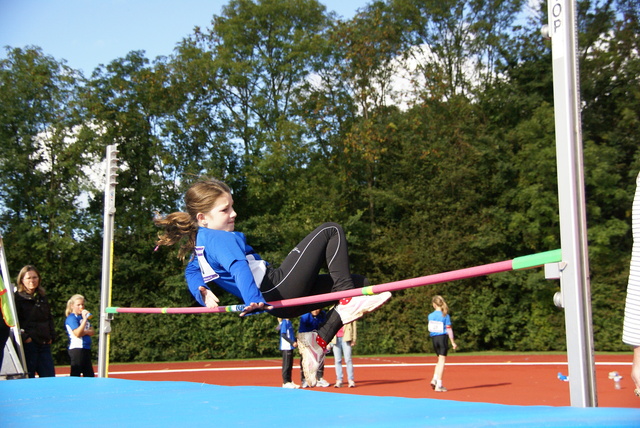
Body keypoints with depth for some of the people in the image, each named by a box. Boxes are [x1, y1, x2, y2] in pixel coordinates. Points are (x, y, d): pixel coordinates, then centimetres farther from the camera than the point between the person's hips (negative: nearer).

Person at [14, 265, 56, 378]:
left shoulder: (43, 297, 17)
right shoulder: (17, 298, -3)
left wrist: (51, 336, 12)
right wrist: (24, 337, -18)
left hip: (44, 344, 6)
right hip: (27, 344, -6)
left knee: (50, 376, 4)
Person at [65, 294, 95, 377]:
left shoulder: (83, 317, 16)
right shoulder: (71, 318, -8)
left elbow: (93, 332, 9)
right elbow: (77, 333, -20)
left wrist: (85, 332, -12)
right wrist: (84, 319, -22)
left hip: (87, 349, 8)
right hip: (76, 349, -8)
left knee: (90, 375, 11)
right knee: (75, 374, -5)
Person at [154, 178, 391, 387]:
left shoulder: (201, 244, 19)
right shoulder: (220, 238, -11)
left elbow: (191, 271, 28)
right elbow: (238, 267, -25)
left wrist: (202, 292, 9)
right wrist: (253, 300, -38)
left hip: (279, 305, 10)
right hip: (279, 288, -10)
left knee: (359, 282, 15)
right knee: (331, 231, -5)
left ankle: (319, 339, 3)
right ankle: (348, 299, -15)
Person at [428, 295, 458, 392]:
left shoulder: (430, 315, 1)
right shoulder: (445, 315, -7)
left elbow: (430, 329, 6)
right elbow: (449, 329, -9)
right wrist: (453, 342, -4)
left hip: (434, 338, 4)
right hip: (443, 337, -4)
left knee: (440, 360, 19)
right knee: (442, 360, 0)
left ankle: (434, 379, 5)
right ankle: (439, 385, -2)